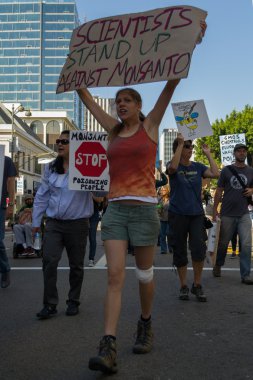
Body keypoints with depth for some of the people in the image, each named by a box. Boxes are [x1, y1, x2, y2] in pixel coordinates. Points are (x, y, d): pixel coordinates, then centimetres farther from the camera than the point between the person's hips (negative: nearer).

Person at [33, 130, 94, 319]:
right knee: (49, 261, -8)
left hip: (77, 224, -2)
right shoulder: (50, 168, 7)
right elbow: (42, 195, 11)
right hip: (54, 223, 3)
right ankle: (50, 304, 2)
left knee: (76, 265, 10)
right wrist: (36, 221, 11)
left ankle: (73, 302, 27)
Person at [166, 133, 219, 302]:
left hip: (197, 214, 2)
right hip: (178, 214, -2)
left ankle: (197, 285, 7)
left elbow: (216, 174, -7)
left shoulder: (198, 166, 7)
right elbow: (173, 168, -27)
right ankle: (184, 286, 21)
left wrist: (208, 154, 0)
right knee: (180, 252, 6)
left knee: (199, 249, -11)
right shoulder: (173, 166, -1)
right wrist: (180, 143, -22)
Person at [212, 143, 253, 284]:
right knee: (223, 243, 11)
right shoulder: (226, 170, 1)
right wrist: (215, 209, -1)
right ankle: (218, 266, 34)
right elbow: (219, 191, 4)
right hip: (227, 214, -1)